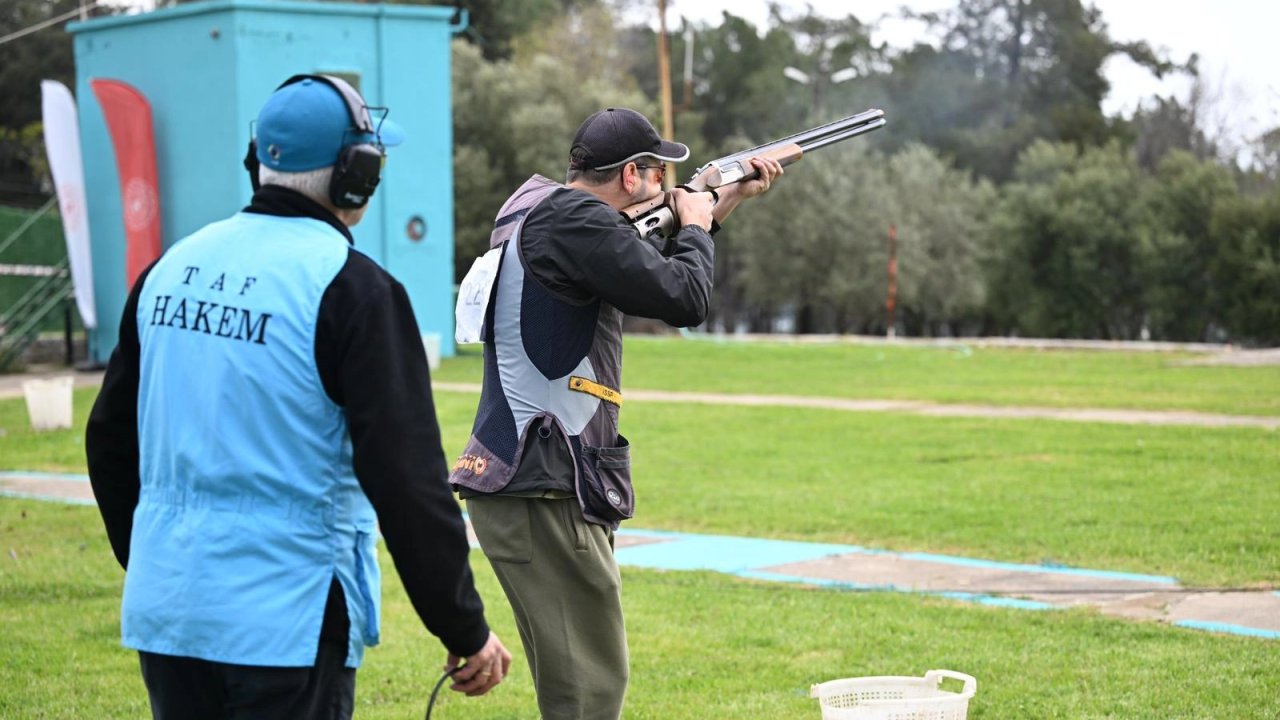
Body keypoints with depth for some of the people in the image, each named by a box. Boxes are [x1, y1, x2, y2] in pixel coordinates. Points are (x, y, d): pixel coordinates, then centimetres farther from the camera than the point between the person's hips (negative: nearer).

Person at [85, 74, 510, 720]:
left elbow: (110, 439, 15)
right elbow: (407, 479, -15)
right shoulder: (350, 287, -12)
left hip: (162, 610, 6)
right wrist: (466, 631, -8)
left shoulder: (172, 266, 7)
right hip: (287, 622, -6)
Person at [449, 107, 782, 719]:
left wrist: (721, 207, 24)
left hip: (521, 482, 11)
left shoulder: (539, 213, 17)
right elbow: (683, 298, -16)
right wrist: (695, 226, 3)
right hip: (540, 491, -11)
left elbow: (648, 273, 28)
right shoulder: (573, 220, -14)